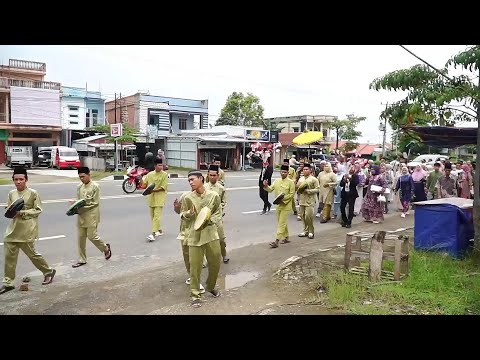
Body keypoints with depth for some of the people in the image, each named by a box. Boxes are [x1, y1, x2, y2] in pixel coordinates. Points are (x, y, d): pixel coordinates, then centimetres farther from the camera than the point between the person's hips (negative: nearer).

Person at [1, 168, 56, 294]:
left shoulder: (33, 193, -9)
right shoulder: (11, 193, 6)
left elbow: (38, 210, -8)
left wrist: (22, 212, -19)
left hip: (27, 230, -5)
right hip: (13, 229, 5)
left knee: (31, 253, 4)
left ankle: (48, 271, 25)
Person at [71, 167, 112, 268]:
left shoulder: (95, 186, -9)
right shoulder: (79, 187, 9)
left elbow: (95, 203, -12)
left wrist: (81, 206, -17)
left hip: (91, 216, -6)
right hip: (81, 216, 6)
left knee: (92, 236, -4)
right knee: (81, 237, 7)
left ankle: (106, 248, 23)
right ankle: (82, 259, 18)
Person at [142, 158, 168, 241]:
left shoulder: (164, 175, -5)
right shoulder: (150, 174, 8)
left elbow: (163, 187, -11)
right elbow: (144, 185, 12)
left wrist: (153, 190, -20)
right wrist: (141, 179, -8)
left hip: (159, 198, -5)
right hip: (151, 198, 6)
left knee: (157, 216, -11)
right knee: (153, 216, 14)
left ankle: (153, 234, -14)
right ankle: (159, 230, 31)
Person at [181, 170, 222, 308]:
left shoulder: (213, 195, -7)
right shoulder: (188, 198, -5)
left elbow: (218, 212, 2)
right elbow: (183, 215, 7)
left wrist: (209, 220, -15)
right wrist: (189, 213, -16)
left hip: (211, 234, 1)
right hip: (195, 236, -1)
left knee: (215, 263, 14)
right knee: (195, 266, 2)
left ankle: (211, 287, 40)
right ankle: (195, 294, 18)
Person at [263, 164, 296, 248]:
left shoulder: (291, 182, -10)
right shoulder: (277, 181, 7)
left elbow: (292, 194, -12)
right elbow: (270, 189, 2)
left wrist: (283, 199, -22)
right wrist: (266, 186, -19)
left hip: (286, 206, -6)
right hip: (278, 205, 6)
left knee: (281, 223, -8)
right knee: (282, 223, 17)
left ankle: (276, 241, -9)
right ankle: (286, 238, 32)